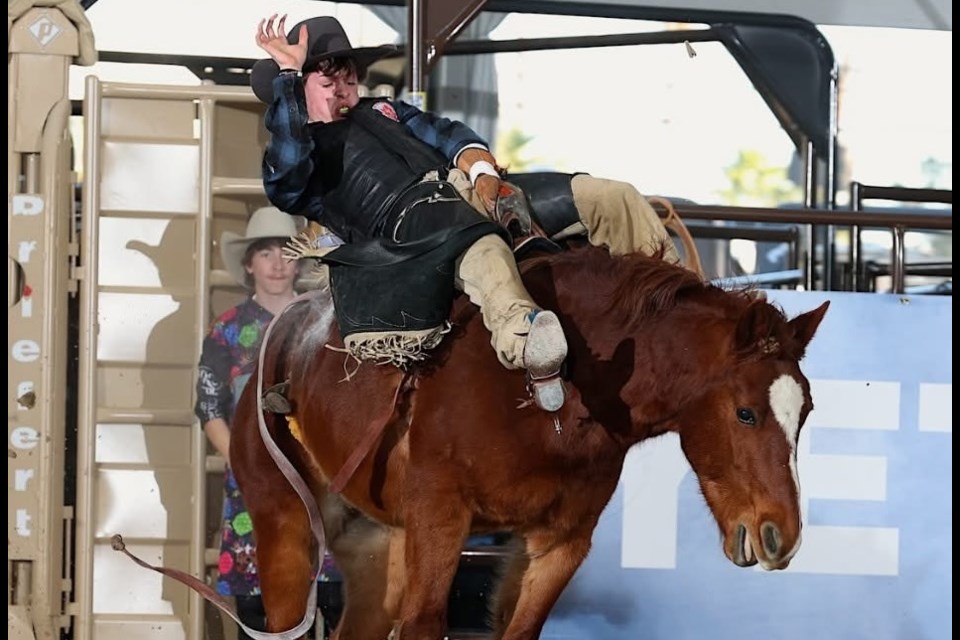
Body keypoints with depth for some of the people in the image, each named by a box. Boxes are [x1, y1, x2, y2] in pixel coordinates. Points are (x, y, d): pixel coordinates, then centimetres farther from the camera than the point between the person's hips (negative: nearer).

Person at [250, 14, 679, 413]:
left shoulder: (382, 112, 38)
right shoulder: (290, 166, 20)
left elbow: (449, 135, 23)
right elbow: (287, 170, -6)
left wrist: (482, 171, 0)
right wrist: (288, 72, -7)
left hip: (469, 186, 7)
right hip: (407, 215, -7)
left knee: (613, 198, -8)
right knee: (483, 250, -46)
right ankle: (527, 345, -74)